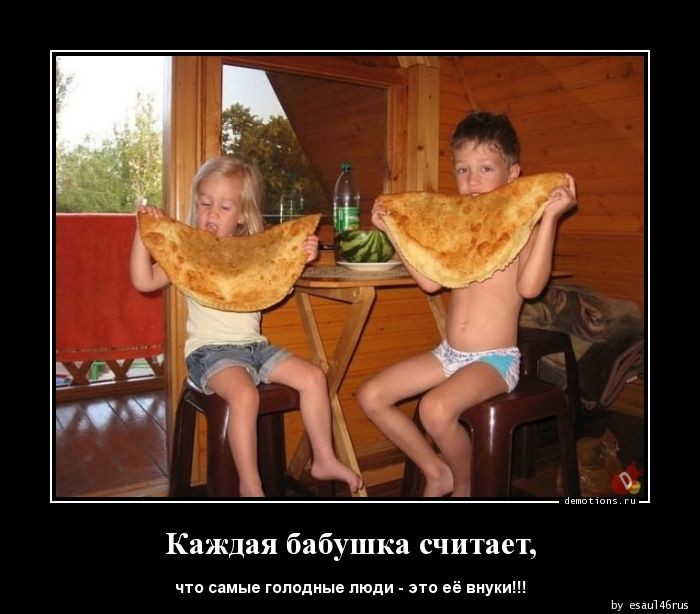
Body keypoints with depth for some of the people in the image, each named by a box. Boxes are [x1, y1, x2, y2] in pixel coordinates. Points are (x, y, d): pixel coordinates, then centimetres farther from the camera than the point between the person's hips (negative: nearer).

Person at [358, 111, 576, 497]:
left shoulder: (522, 226, -7)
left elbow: (529, 286, -24)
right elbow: (430, 280, 1)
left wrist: (550, 217, -26)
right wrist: (393, 229, 2)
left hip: (495, 360, -6)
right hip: (449, 354, 7)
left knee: (436, 408, -32)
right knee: (371, 396, 0)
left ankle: (465, 486, 2)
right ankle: (437, 472, 14)